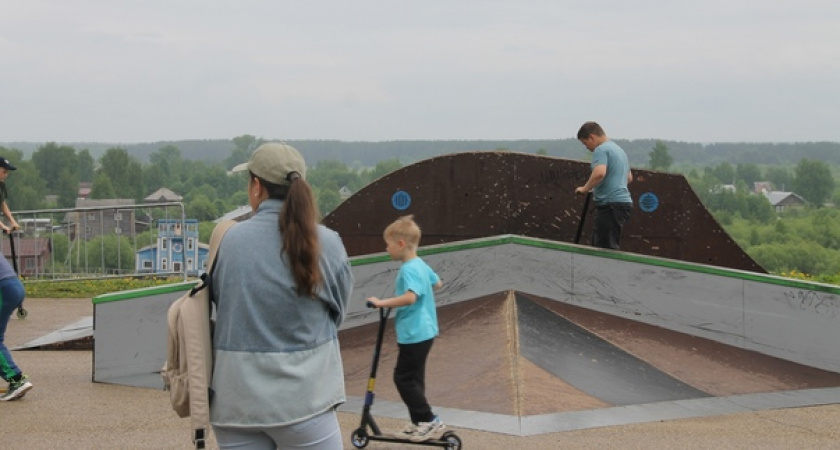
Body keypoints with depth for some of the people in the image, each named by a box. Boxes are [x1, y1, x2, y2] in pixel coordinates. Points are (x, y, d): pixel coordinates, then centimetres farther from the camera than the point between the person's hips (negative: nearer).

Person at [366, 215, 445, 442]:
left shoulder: (409, 269, -21)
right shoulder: (421, 265, 9)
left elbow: (410, 298, -36)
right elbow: (438, 283, 26)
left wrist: (382, 303, -32)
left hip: (414, 334, -10)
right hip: (422, 332, 10)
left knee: (404, 378, -3)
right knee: (413, 378, 16)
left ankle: (430, 421, -2)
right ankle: (420, 423, 22)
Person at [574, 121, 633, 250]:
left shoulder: (601, 149, -8)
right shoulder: (619, 149, 23)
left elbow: (599, 173, -26)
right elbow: (629, 177, 32)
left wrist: (585, 189, -12)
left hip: (610, 204, -10)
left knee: (607, 248, -11)